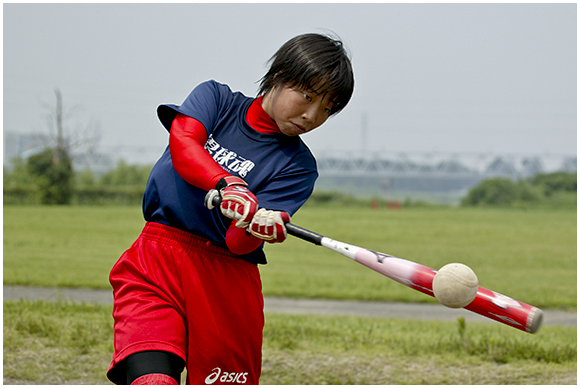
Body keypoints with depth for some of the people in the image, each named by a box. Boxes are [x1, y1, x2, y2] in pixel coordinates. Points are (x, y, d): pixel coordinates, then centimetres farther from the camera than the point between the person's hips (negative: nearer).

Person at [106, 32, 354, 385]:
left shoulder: (298, 165, 5)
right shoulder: (216, 98, 11)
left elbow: (239, 244, -7)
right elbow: (182, 144, -12)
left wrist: (262, 227, -31)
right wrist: (227, 184, -29)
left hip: (227, 282, 1)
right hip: (154, 265, -1)